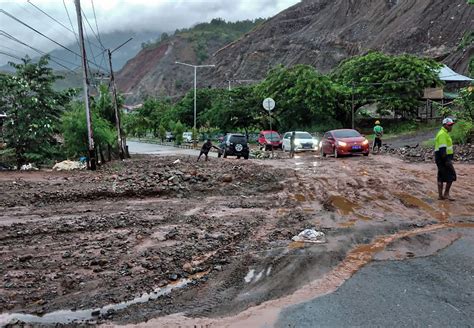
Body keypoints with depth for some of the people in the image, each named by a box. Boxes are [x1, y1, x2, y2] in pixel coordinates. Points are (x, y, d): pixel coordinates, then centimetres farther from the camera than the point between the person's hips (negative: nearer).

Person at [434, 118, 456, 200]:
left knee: (441, 177, 9)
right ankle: (446, 194, 0)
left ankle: (440, 195, 11)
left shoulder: (444, 133, 18)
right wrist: (447, 161, -26)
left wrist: (449, 159, 24)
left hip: (441, 158, 10)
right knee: (451, 175, -5)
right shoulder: (442, 134, -16)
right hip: (443, 158, -10)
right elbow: (442, 149, -23)